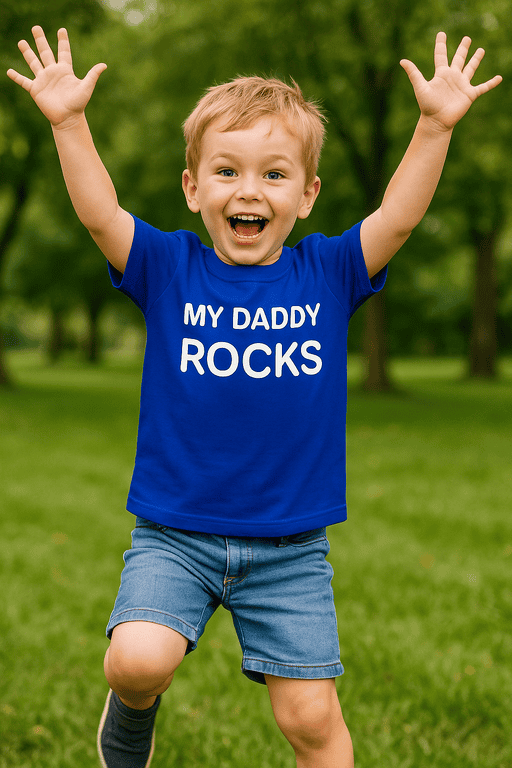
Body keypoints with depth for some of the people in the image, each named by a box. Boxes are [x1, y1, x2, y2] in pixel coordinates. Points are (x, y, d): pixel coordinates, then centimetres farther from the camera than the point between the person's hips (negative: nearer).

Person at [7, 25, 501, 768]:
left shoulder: (327, 275, -1)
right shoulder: (168, 270, -3)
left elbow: (400, 215, -11)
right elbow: (98, 212, -15)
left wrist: (435, 124, -21)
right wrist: (68, 120, -25)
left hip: (291, 550, 1)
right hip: (174, 533, 0)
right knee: (139, 660, -20)